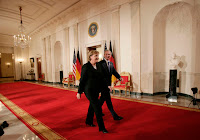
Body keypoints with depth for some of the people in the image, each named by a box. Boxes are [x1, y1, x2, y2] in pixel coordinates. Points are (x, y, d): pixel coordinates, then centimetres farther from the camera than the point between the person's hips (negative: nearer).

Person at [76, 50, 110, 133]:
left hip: (96, 90, 7)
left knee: (92, 106, 21)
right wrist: (79, 92, -8)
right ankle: (101, 127, 12)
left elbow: (101, 78, 12)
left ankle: (89, 121, 43)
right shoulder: (86, 66, -13)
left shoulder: (98, 65, 6)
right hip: (89, 90, -7)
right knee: (98, 108, -4)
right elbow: (82, 80, -11)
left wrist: (106, 87, 12)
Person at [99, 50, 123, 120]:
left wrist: (119, 77, -11)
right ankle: (114, 115, 7)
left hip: (108, 83, 8)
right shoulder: (100, 63, -13)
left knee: (103, 97, 21)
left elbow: (114, 72, 6)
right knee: (108, 99, -2)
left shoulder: (111, 63, 11)